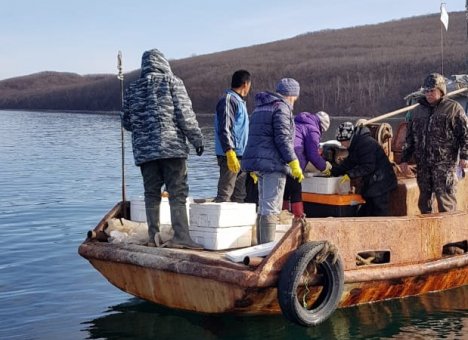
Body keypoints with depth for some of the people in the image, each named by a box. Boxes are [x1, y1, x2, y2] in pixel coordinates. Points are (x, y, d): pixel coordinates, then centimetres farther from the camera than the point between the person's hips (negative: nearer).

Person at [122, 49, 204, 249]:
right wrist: (197, 139, 1)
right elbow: (185, 114, -6)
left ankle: (153, 237, 10)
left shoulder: (133, 89, 12)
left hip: (144, 150, 4)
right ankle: (180, 236, -10)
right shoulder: (172, 82, 0)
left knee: (151, 193, 10)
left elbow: (126, 122, 16)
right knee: (177, 191, -4)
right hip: (172, 146, -4)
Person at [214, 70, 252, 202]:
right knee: (224, 194, -11)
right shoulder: (228, 99, -10)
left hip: (240, 156, 10)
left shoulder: (239, 101, 21)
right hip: (231, 155, -10)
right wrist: (230, 153, -26)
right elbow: (224, 129, -18)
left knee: (240, 195, 12)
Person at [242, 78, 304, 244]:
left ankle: (261, 245, 18)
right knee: (271, 208, -9)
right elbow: (282, 138, -17)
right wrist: (294, 163, -15)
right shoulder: (281, 107, -8)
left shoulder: (260, 107, 21)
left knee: (263, 207, 14)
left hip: (256, 162, 9)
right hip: (273, 163, -9)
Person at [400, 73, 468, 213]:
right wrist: (404, 159, 15)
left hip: (445, 163, -5)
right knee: (424, 199, 10)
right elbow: (410, 137, 20)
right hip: (423, 164, 6)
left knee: (445, 199, -8)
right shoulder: (419, 110, 16)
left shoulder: (453, 108, 1)